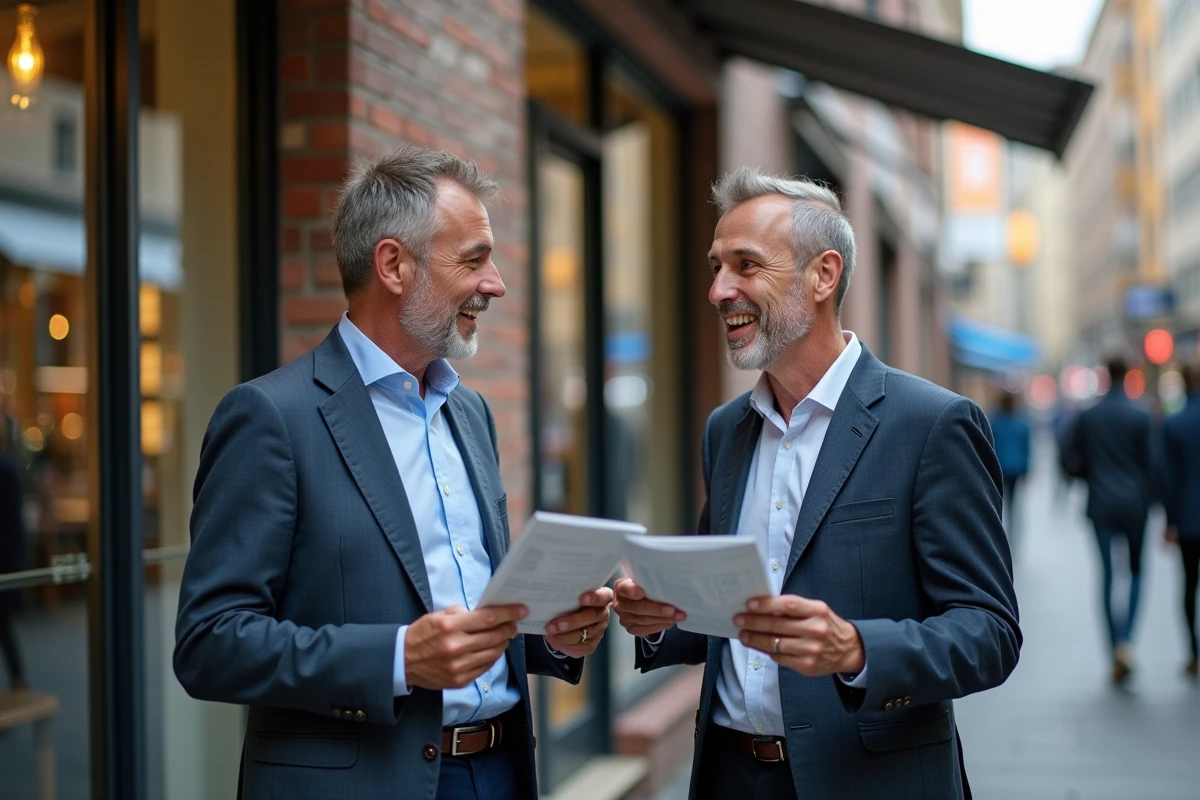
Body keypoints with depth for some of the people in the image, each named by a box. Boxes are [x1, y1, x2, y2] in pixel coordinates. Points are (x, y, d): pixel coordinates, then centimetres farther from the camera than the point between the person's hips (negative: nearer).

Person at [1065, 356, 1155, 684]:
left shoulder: (1087, 417, 0)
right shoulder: (1139, 417, -6)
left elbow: (1076, 462, 4)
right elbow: (1149, 463, -3)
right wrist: (1149, 501, 8)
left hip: (1101, 505, 1)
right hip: (1134, 503, -1)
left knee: (1107, 575, 5)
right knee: (1136, 571, 11)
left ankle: (1116, 649, 3)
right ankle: (1125, 640, -7)